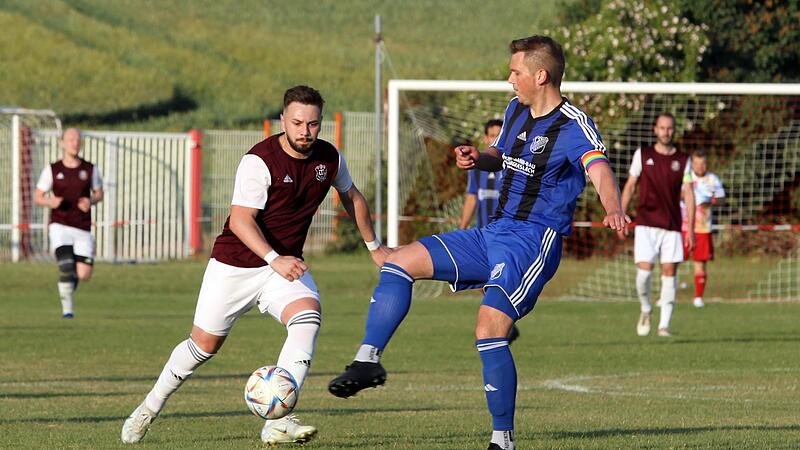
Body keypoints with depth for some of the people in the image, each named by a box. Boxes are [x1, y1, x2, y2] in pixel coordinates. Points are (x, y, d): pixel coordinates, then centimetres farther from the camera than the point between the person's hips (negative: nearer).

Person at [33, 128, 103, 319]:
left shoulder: (90, 169, 5)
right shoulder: (52, 170, 2)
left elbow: (99, 193, 16)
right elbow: (37, 197, 7)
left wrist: (91, 201, -8)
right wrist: (50, 202, -16)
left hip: (83, 229, 2)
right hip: (60, 226, -2)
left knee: (84, 275, -6)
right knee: (65, 265, -21)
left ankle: (71, 279, 31)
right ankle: (67, 309, -9)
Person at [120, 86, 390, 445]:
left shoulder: (329, 159, -3)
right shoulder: (260, 160, -22)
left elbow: (351, 196, 19)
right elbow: (240, 219, -30)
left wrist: (373, 246, 26)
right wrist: (274, 259, -43)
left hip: (286, 264, 4)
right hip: (235, 264, -4)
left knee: (308, 316, -27)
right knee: (204, 345, 5)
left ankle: (277, 422, -32)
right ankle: (151, 407, 34)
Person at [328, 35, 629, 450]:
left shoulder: (573, 127, -15)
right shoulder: (516, 110, 11)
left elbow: (600, 170, -33)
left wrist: (613, 208, -55)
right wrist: (478, 159, 5)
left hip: (534, 242, -9)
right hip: (493, 234, 9)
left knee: (489, 330, -23)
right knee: (401, 261, 0)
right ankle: (368, 361, -2)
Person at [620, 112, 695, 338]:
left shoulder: (682, 160, 7)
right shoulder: (642, 155, 6)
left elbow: (688, 195, 5)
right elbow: (629, 187, 10)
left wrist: (691, 228, -2)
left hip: (672, 226, 1)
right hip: (645, 224, -1)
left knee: (669, 273, -3)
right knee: (644, 270, -12)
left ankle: (664, 324, 2)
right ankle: (645, 309, 15)